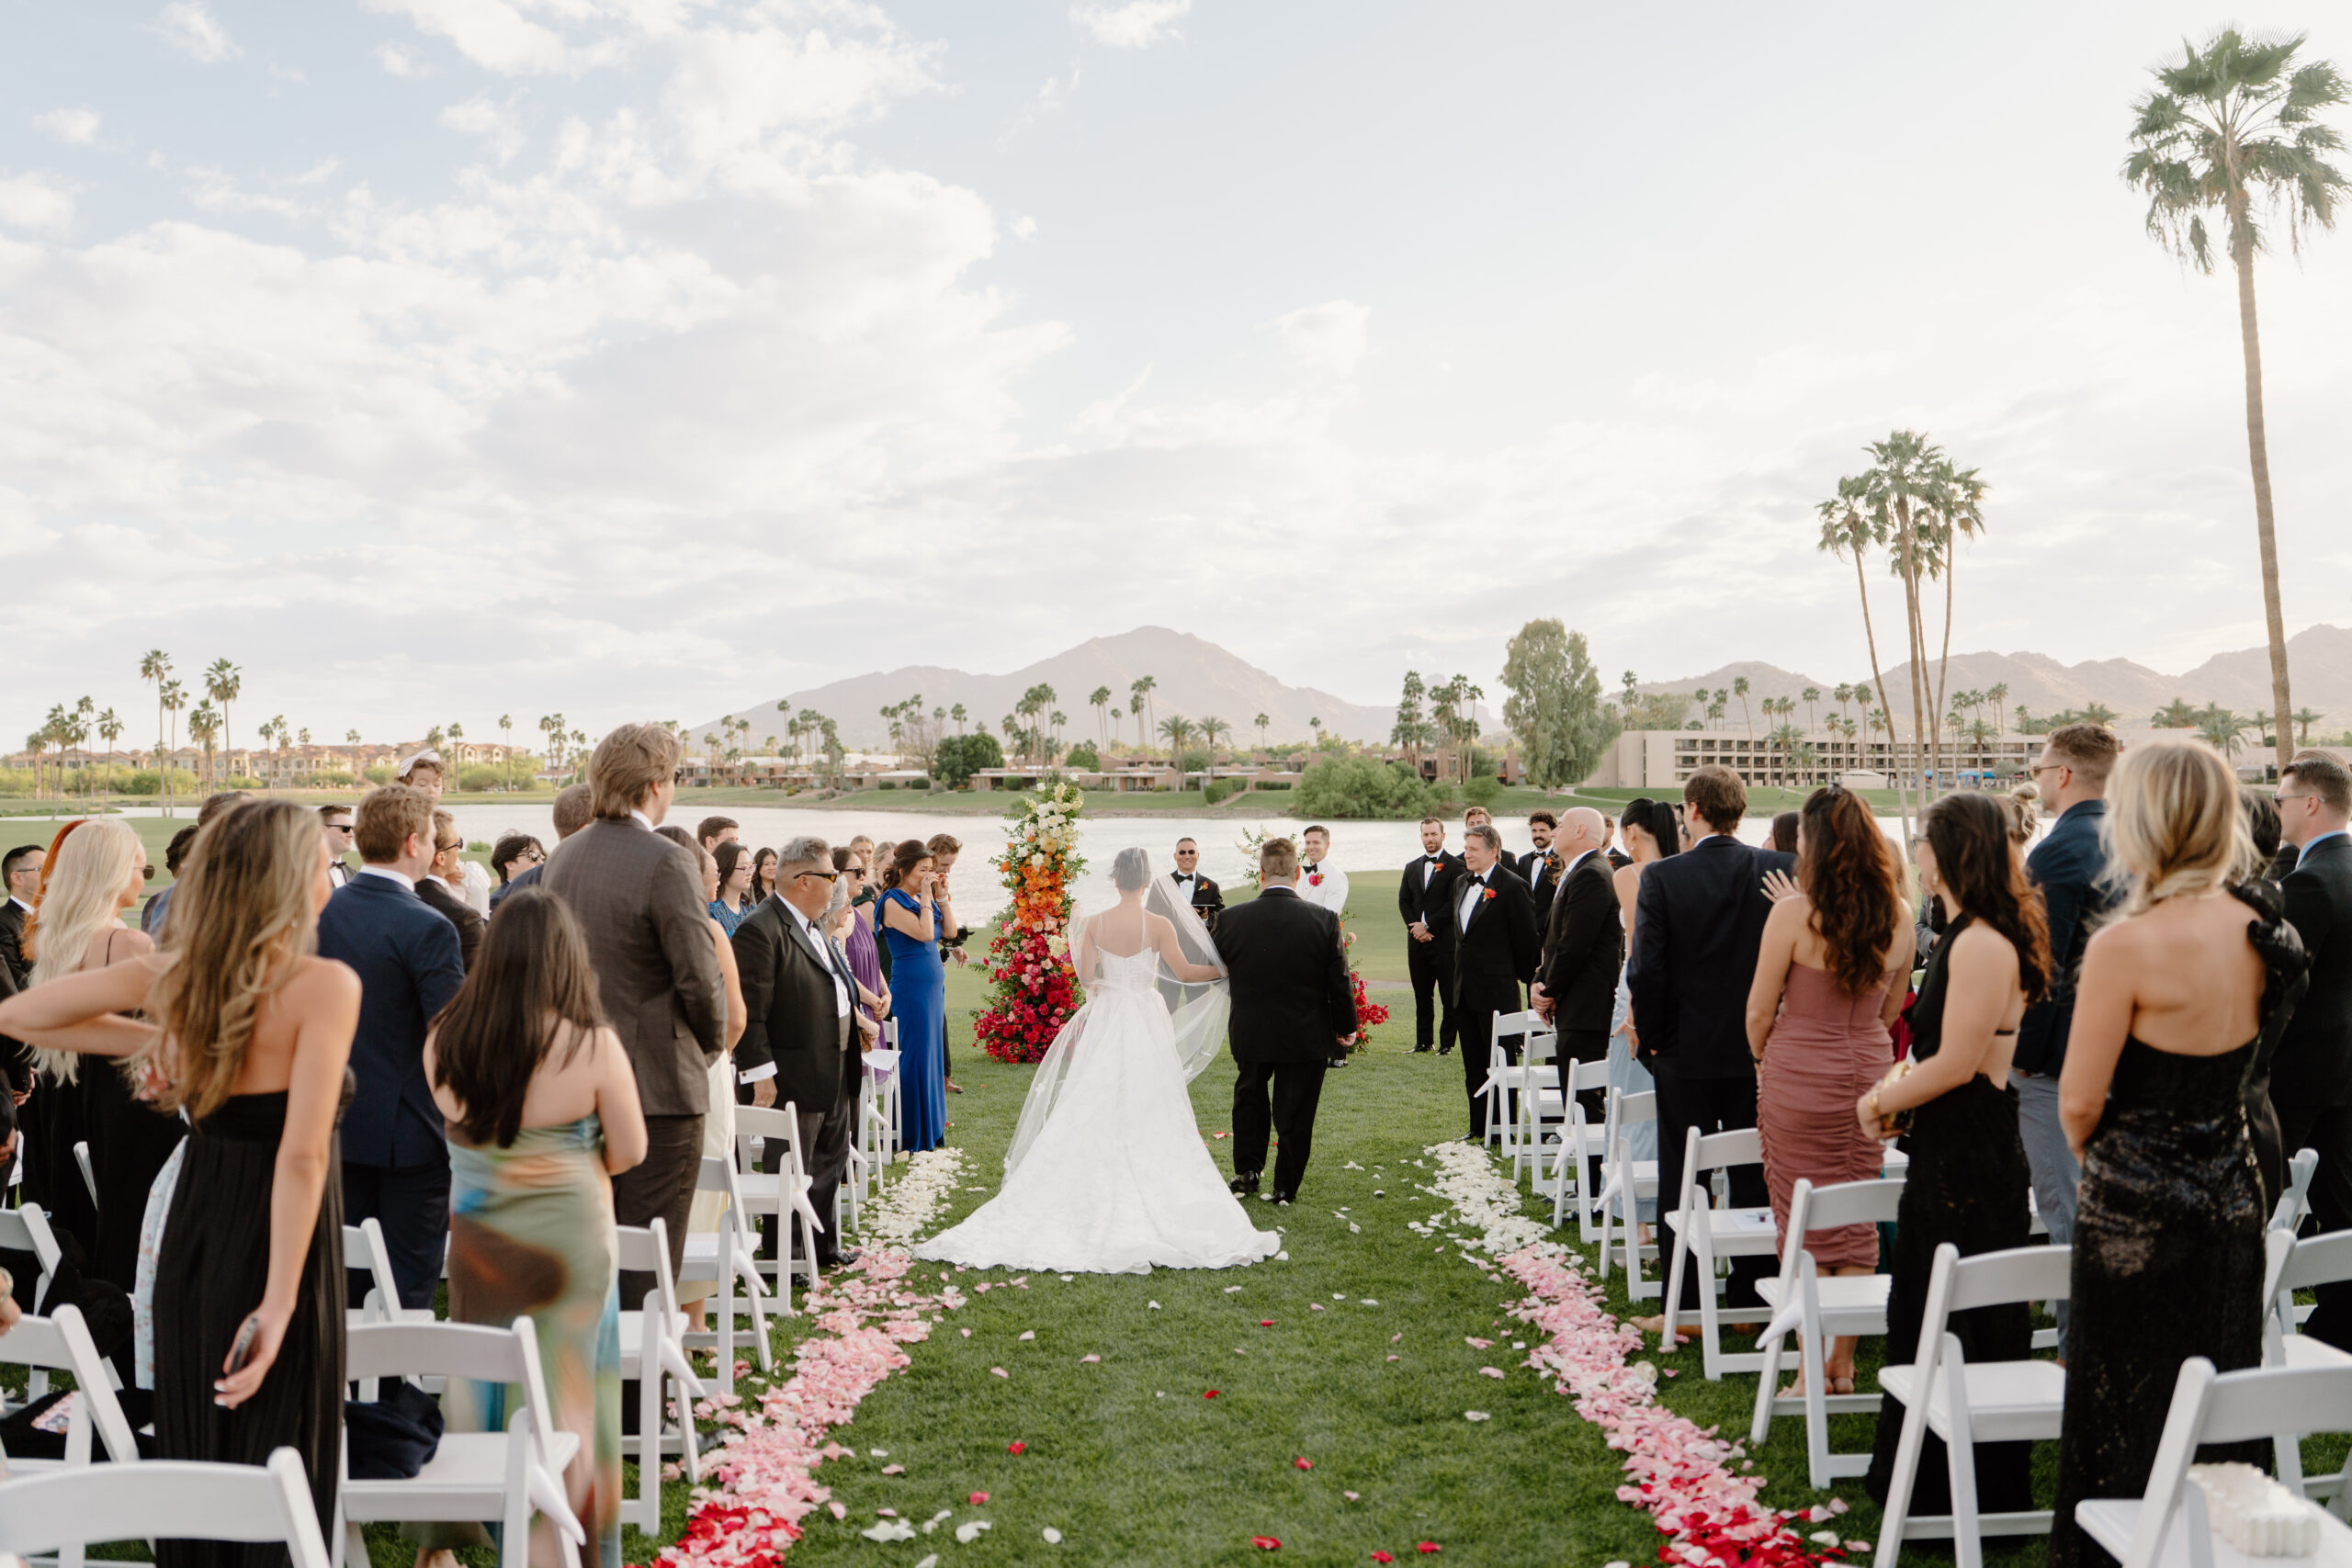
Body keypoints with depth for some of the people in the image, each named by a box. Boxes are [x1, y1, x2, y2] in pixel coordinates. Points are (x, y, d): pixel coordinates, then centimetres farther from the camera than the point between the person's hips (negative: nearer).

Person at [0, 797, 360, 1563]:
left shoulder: (173, 973, -1)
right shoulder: (326, 985, -19)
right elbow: (302, 1156, -25)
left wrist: (149, 1039, 10)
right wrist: (278, 1306, -21)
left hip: (191, 1242, 6)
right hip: (279, 1257, -6)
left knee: (191, 1464, 20)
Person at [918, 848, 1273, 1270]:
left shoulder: (1094, 925, -3)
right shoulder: (1160, 925, -10)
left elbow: (1086, 977, 0)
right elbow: (1185, 972, -2)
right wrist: (1224, 970, 13)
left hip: (1106, 1019, 2)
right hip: (1147, 1021, -2)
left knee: (1095, 1114, 8)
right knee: (1149, 1117, 5)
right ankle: (1149, 1202, 8)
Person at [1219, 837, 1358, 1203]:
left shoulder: (1232, 919, -13)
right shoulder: (1324, 920, -15)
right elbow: (1339, 982, -9)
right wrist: (1345, 1027, 7)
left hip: (1250, 1034, 1)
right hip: (1306, 1036, -1)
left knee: (1249, 1097, 27)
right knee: (1295, 1113, 13)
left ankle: (1247, 1169, 30)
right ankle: (1285, 1187, 22)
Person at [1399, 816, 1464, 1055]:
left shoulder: (1455, 865, -3)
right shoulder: (1412, 867, 16)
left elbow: (1454, 902, -10)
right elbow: (1403, 900, 12)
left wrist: (1429, 927, -12)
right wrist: (1414, 926, -4)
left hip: (1444, 939, -5)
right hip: (1417, 940, 5)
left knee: (1449, 995, -2)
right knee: (1422, 995, 10)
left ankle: (1447, 1042, 5)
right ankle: (1423, 1041, 17)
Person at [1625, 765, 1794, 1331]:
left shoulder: (1662, 876, -13)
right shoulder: (1782, 871, -5)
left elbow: (1645, 970, -14)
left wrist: (1650, 1038, 0)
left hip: (1687, 1051, -3)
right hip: (1760, 1051, 3)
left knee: (1681, 1181, 7)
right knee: (1755, 1178, 13)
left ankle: (1684, 1305, 12)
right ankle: (1750, 1300, 20)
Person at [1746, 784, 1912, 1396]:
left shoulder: (1793, 914, -17)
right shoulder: (1898, 915, -1)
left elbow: (1760, 1011, -9)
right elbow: (1892, 1006, 11)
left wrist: (1764, 1060, 9)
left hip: (1800, 1076, -5)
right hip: (1870, 1070, 5)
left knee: (1804, 1226, 5)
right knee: (1857, 1220, 13)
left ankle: (1812, 1370, 10)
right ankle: (1844, 1363, 21)